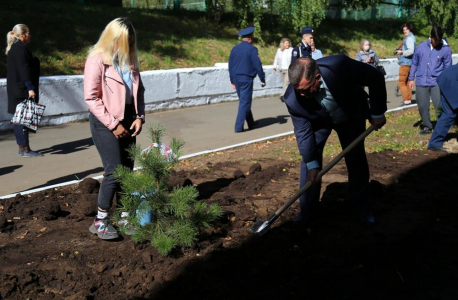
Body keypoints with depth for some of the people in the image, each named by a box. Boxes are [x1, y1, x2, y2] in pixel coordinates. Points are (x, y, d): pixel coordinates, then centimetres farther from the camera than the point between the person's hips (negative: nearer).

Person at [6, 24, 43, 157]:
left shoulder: (13, 49, 16)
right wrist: (30, 88, -23)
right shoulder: (21, 49, -15)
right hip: (22, 90, -10)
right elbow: (24, 70, -21)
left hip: (15, 90, 10)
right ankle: (25, 149, -4)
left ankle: (22, 147, 19)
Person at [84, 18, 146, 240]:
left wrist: (139, 116, -1)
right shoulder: (97, 60, -11)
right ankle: (100, 221, 3)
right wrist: (112, 124, -17)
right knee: (114, 170, -10)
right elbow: (91, 97, -14)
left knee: (127, 169, 8)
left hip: (127, 119, 7)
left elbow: (139, 90, 14)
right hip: (105, 122, -6)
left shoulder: (129, 59, 8)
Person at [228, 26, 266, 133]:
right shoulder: (252, 49, -10)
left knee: (244, 101, 17)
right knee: (245, 102, -2)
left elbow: (230, 65, 12)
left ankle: (251, 123, 29)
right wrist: (263, 79, -2)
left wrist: (232, 80, 19)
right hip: (246, 79, -7)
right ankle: (239, 126, -6)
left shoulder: (235, 48, 8)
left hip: (236, 78, 7)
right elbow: (258, 65, -11)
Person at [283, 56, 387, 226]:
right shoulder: (293, 100, -34)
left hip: (351, 115, 0)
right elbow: (304, 132, -23)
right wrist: (312, 165, -24)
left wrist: (377, 113, -22)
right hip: (318, 120, 0)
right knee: (309, 157, -8)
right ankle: (306, 210, 7)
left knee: (357, 161, 1)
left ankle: (362, 206, 20)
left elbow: (376, 78, -27)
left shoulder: (339, 66, -41)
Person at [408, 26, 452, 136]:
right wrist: (411, 79, 10)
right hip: (422, 82, 2)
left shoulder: (446, 49, -5)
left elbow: (447, 68, 1)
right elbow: (414, 63, 10)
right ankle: (427, 126, 25)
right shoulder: (421, 46, 1)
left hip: (437, 82, -2)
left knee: (440, 106, -7)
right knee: (422, 106, 8)